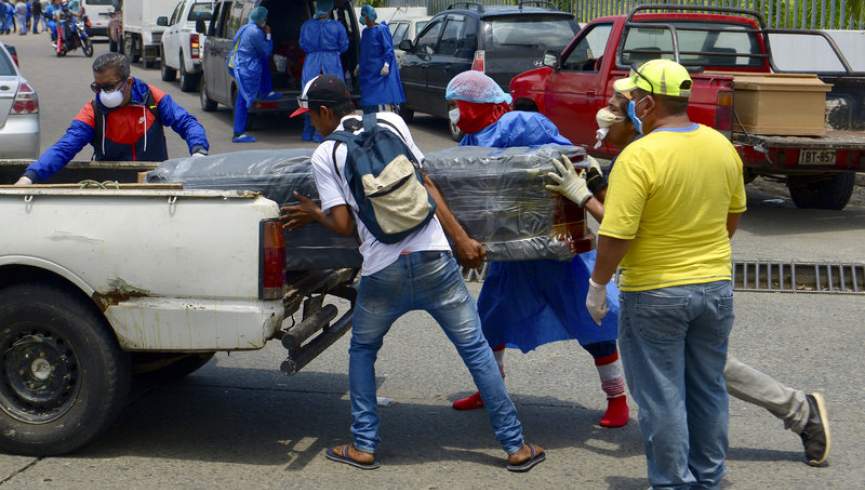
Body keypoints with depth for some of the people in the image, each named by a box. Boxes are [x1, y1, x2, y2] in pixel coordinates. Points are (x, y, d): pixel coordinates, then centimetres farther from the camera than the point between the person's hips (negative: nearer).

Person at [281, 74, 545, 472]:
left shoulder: (324, 155, 3)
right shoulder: (391, 123, 10)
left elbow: (344, 225, 0)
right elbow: (427, 186, 9)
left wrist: (314, 213, 20)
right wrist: (462, 239, 12)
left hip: (383, 274, -2)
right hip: (433, 260, 2)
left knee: (362, 351, 23)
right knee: (475, 349, 9)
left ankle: (364, 446, 21)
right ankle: (515, 446, 13)